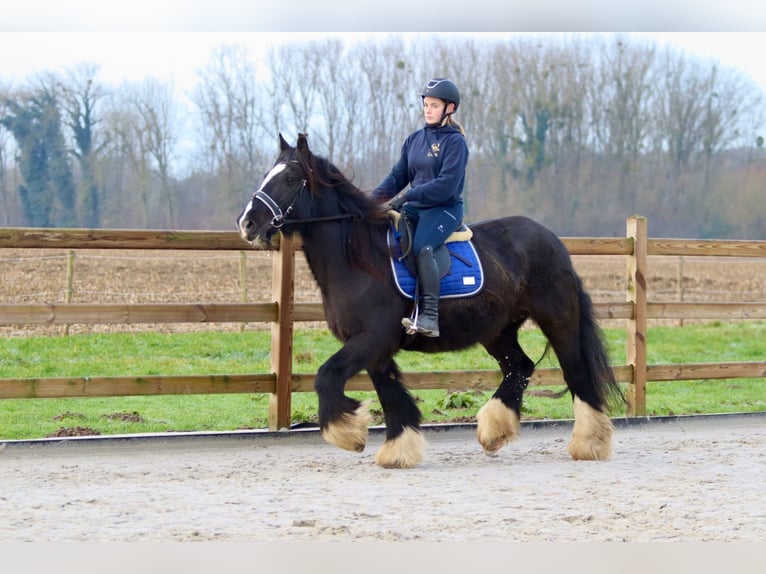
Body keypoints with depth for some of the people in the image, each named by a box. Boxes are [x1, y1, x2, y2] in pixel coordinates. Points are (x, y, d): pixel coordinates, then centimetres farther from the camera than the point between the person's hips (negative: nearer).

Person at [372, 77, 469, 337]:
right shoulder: (414, 139, 14)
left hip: (445, 208, -7)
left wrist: (407, 196, -22)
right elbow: (398, 176, 13)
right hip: (415, 207, 7)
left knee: (421, 247, -33)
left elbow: (446, 184, -16)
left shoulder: (455, 142, -6)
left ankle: (429, 316, -39)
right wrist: (374, 198, -4)